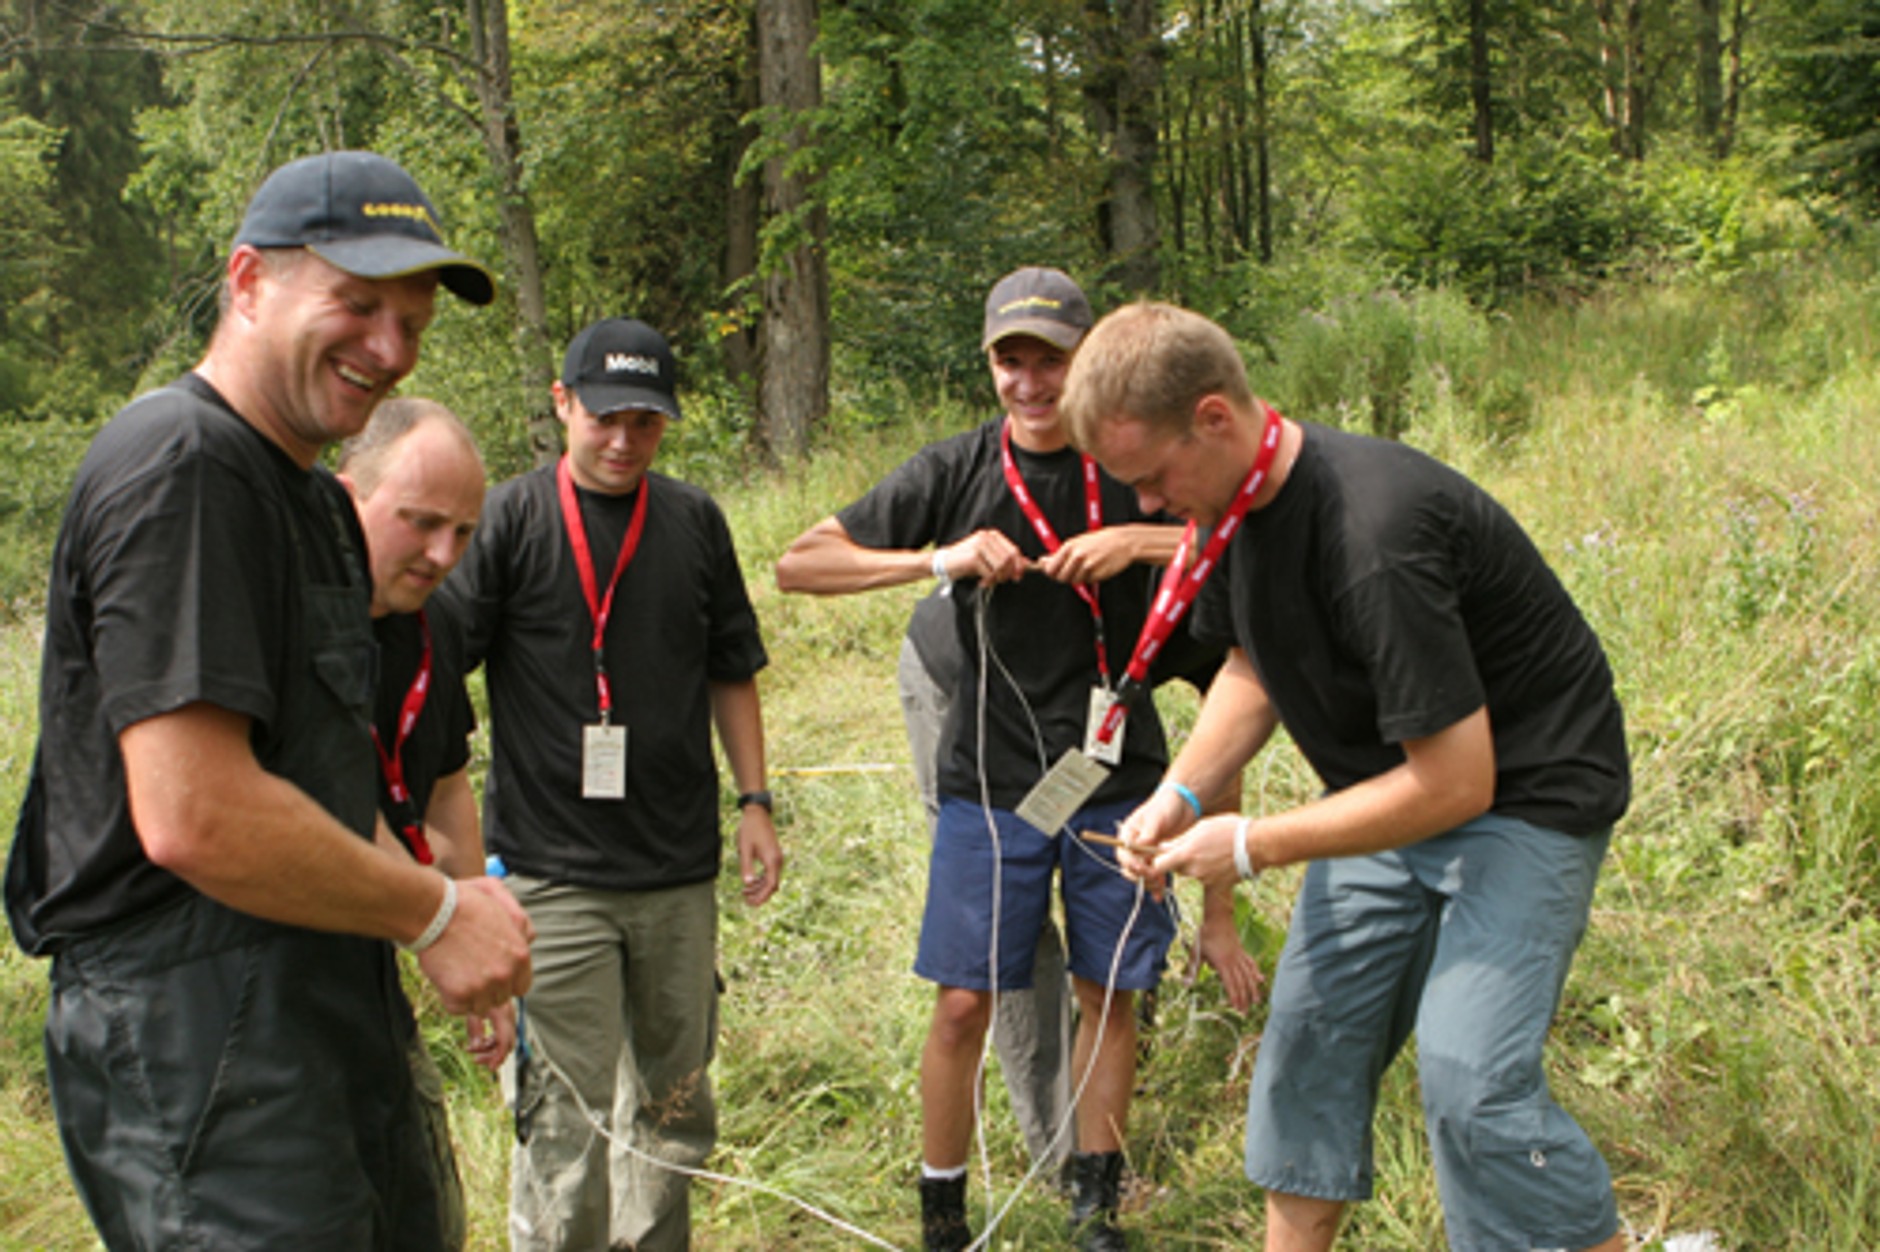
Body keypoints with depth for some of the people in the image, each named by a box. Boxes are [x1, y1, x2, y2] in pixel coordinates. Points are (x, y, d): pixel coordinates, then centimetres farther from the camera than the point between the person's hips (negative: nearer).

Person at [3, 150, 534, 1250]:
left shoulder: (312, 495, 17)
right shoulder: (179, 468, -17)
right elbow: (195, 818, -25)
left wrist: (445, 897, 7)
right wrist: (436, 912, -12)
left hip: (332, 1026, 10)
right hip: (204, 1061, -10)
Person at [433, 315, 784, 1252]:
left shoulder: (694, 522, 7)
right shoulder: (510, 519, -5)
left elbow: (731, 673, 16)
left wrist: (754, 801, 13)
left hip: (679, 867, 4)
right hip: (550, 870, -4)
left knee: (673, 1097, 15)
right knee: (565, 1112, -4)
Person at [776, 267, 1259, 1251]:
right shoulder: (954, 474, -3)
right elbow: (799, 565, -6)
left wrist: (1140, 542, -23)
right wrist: (938, 560, -19)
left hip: (1117, 780, 1)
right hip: (991, 785, -1)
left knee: (1108, 994, 11)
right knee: (964, 1003, 0)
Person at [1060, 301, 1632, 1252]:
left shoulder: (1374, 539, -33)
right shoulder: (1238, 502, -6)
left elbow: (1454, 784, -29)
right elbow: (1255, 669, 12)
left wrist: (1252, 847, -22)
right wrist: (1179, 794, -5)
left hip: (1525, 791, -8)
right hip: (1391, 784, 9)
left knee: (1471, 1077, -18)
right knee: (1312, 1034, 10)